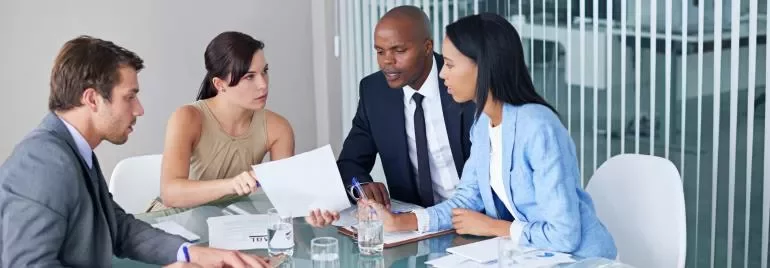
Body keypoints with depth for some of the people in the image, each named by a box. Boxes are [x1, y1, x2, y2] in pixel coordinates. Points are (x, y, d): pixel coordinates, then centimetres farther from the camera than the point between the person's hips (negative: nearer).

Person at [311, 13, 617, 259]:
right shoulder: (483, 122, 1)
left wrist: (490, 227, -14)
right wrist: (399, 221, -9)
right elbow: (468, 198, 4)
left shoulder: (538, 128, -26)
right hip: (527, 252, 7)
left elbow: (563, 235, -26)